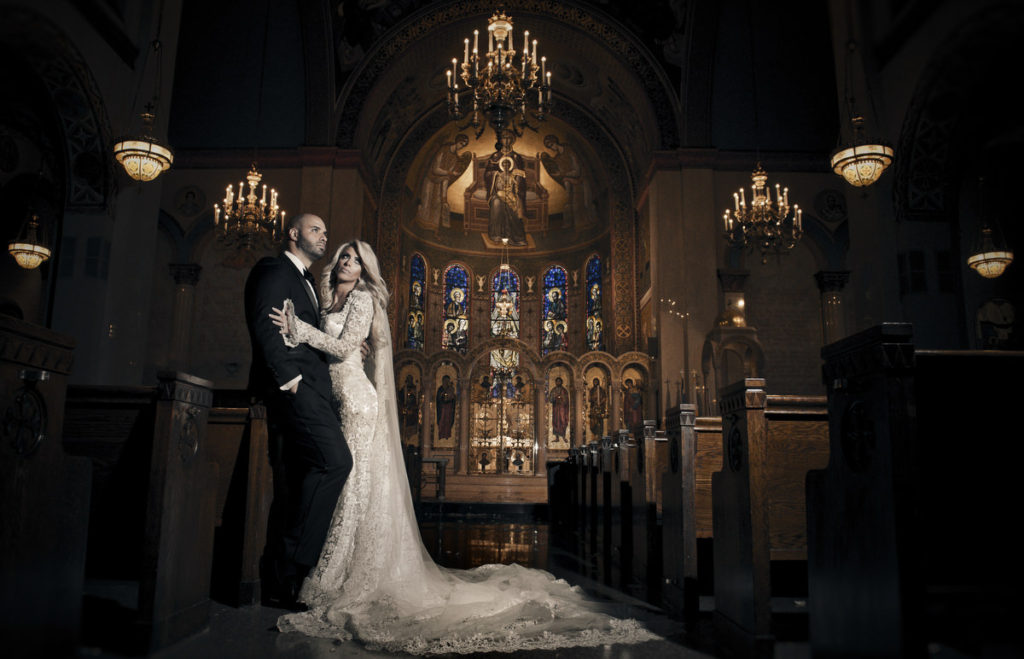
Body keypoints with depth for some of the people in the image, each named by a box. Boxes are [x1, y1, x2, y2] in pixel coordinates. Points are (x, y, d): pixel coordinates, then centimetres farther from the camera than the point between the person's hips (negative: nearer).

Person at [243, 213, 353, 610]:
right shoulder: (274, 270, 1)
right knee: (335, 459, -22)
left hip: (305, 385, 10)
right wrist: (288, 375, -19)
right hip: (293, 384, -10)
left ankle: (279, 583, 11)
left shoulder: (305, 281, 29)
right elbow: (264, 324, -12)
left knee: (294, 487, 7)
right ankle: (293, 558, -16)